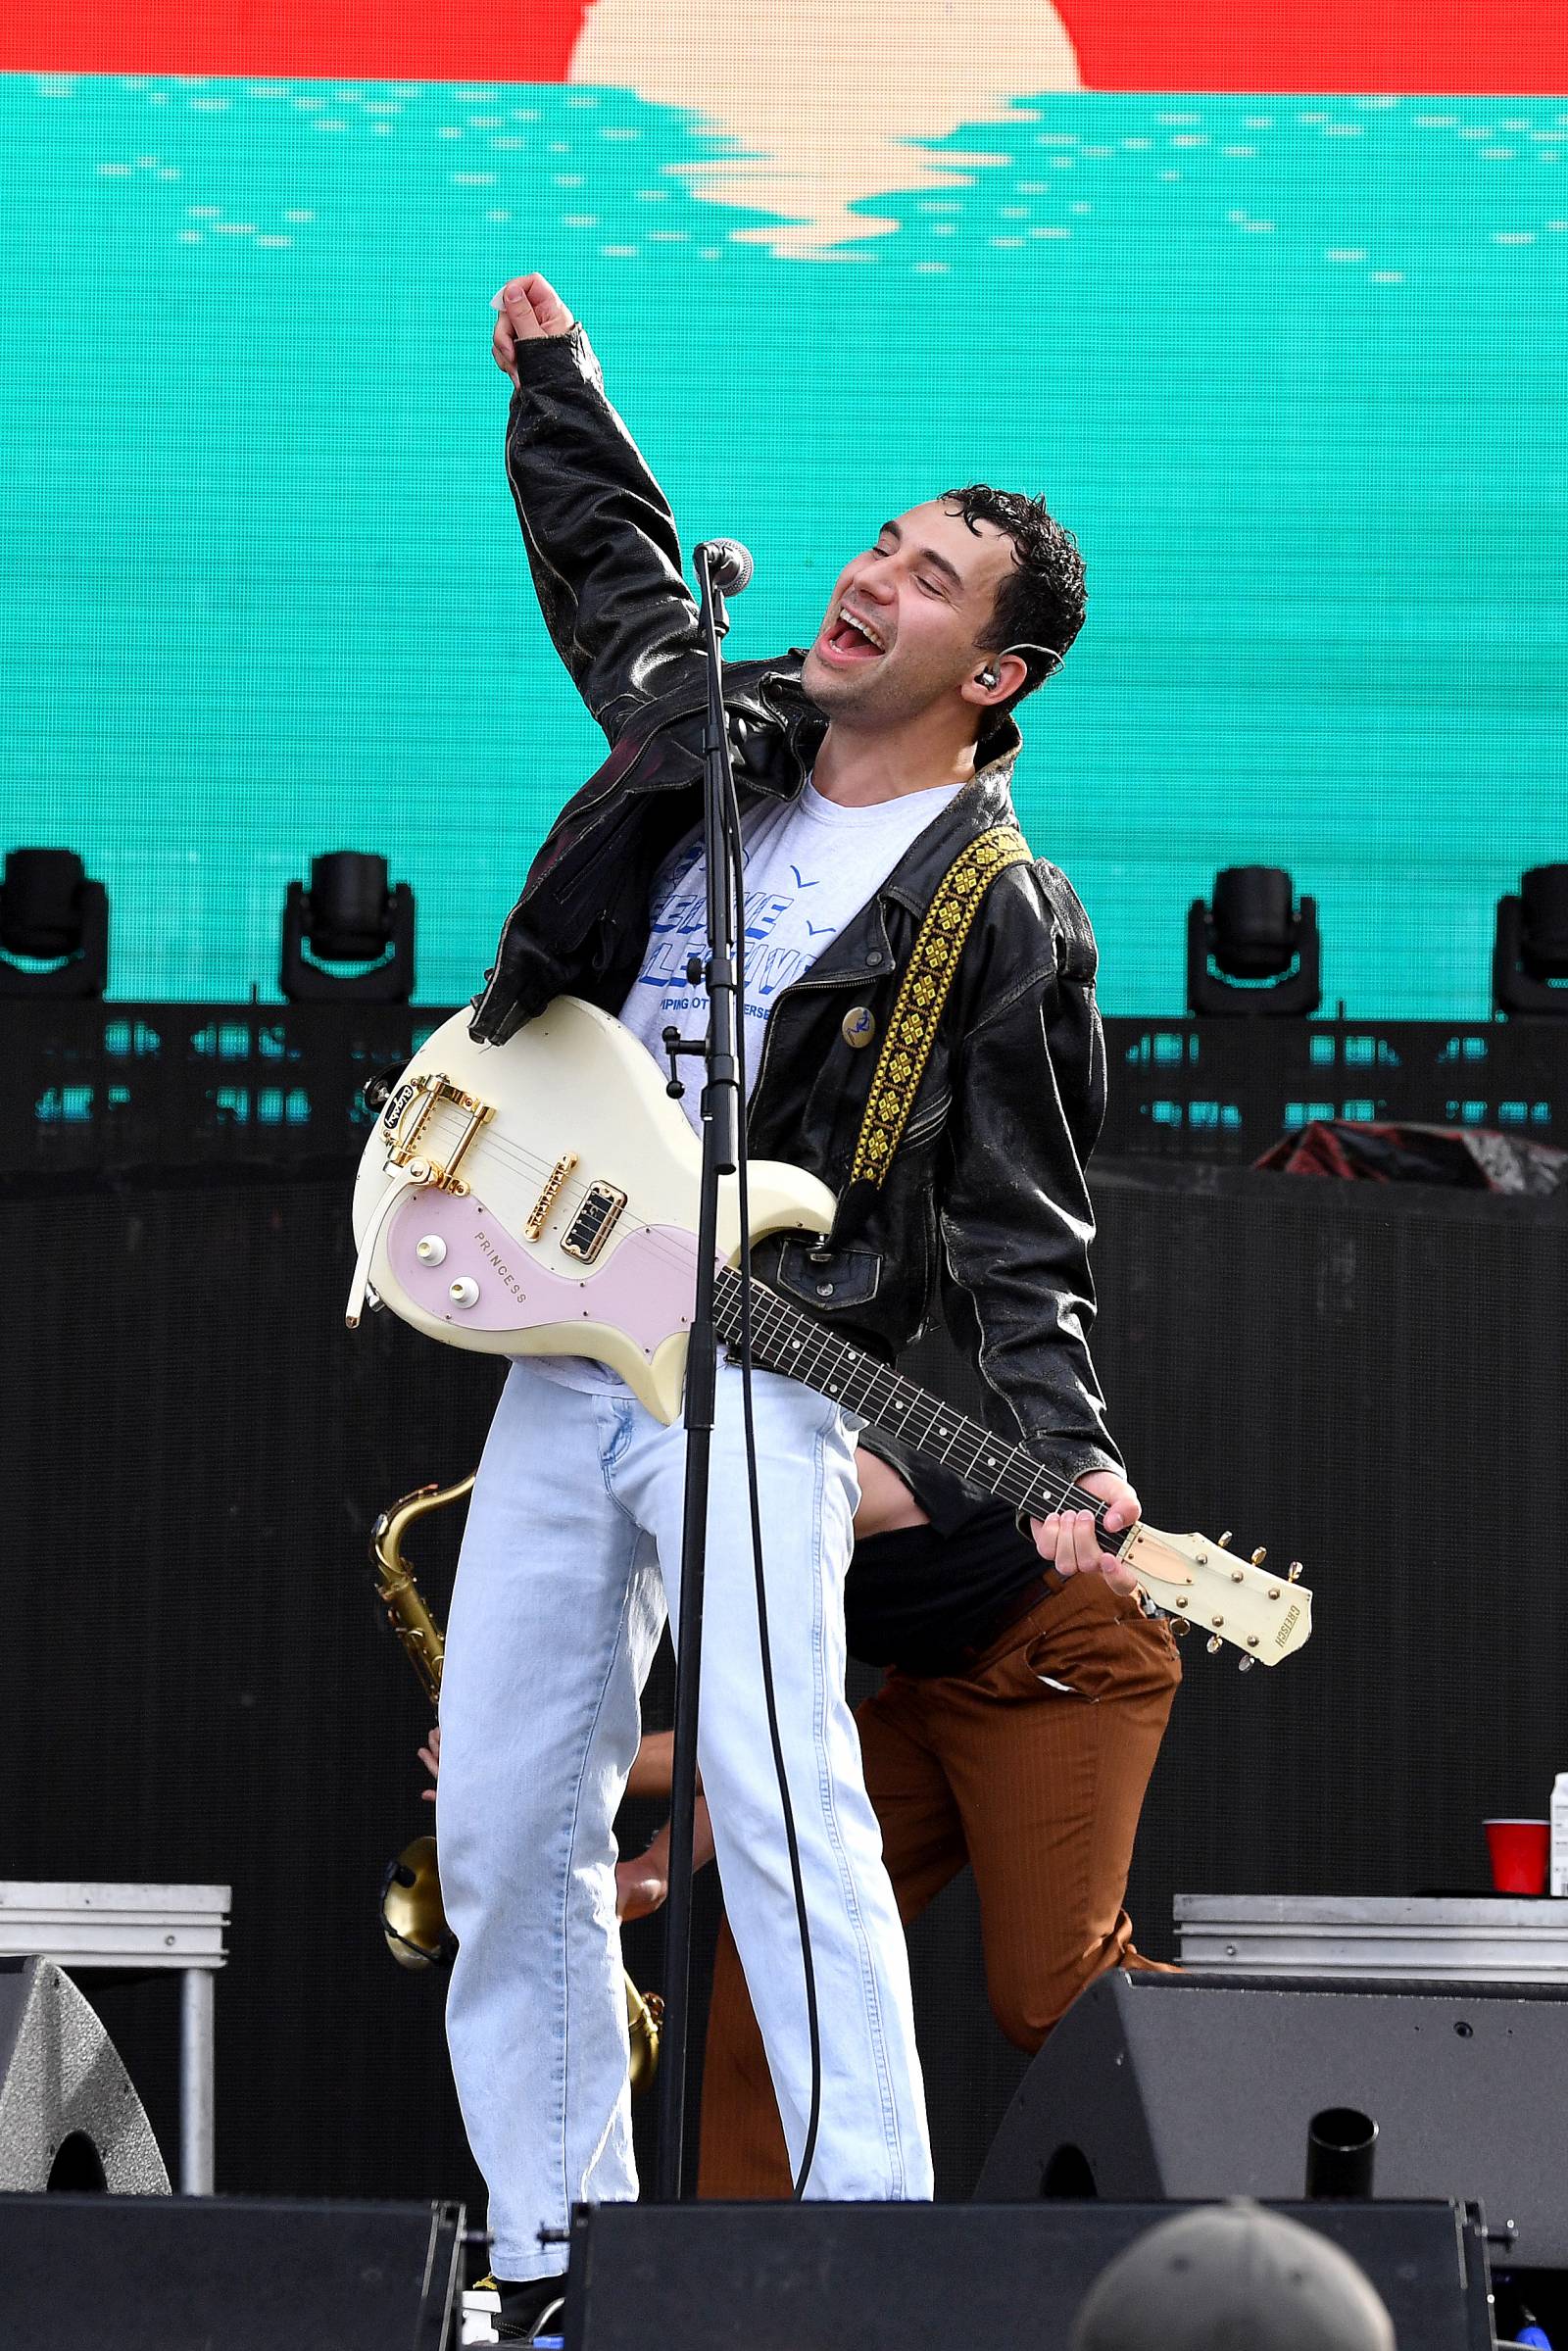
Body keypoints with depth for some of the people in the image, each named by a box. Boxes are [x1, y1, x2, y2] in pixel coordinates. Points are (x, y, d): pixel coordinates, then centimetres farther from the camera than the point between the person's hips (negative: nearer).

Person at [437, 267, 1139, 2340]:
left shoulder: (1003, 923, -5)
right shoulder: (705, 726, 11)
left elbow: (1024, 1232, -6)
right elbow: (610, 561, 34)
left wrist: (1070, 1460, -19)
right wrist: (554, 373, 35)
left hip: (760, 1378, -6)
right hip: (560, 1361, 6)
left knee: (776, 1797, -22)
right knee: (507, 1823, 4)